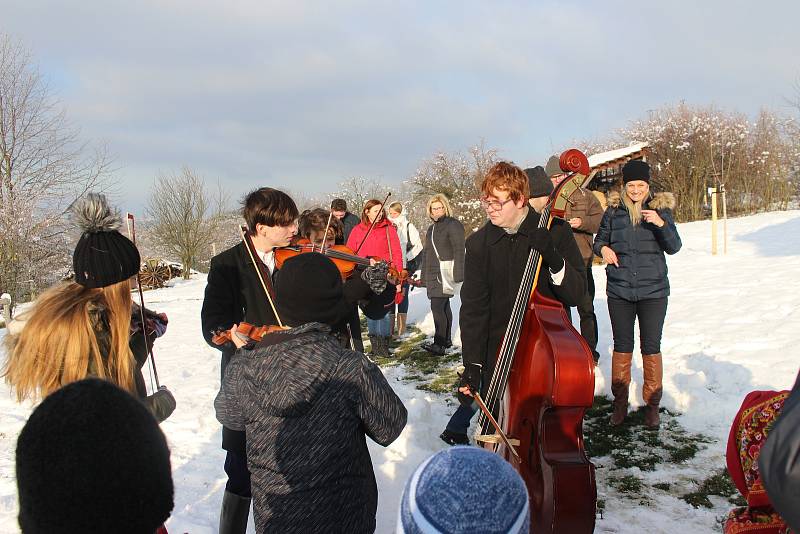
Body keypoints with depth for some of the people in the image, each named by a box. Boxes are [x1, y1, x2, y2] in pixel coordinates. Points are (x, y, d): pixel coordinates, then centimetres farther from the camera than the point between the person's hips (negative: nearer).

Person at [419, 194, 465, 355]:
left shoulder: (453, 225, -7)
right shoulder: (431, 229, 20)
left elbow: (459, 251, -13)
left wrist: (458, 275, -19)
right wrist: (424, 278, 24)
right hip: (433, 275, 8)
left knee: (437, 306, -15)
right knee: (444, 306, 13)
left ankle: (439, 344, -14)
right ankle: (447, 340, 21)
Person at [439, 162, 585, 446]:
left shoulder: (555, 232, -8)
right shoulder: (479, 244, -5)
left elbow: (575, 294, -10)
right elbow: (473, 306, -7)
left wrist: (555, 260, -28)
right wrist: (472, 365, -14)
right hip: (497, 353, 0)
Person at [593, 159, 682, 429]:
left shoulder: (659, 208, 0)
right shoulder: (614, 211, 3)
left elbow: (674, 247, -7)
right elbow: (599, 240, 14)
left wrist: (661, 224, -23)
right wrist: (603, 248, -8)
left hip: (653, 290, -1)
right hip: (619, 291, 1)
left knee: (651, 347, 4)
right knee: (622, 346, 9)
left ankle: (652, 404, 19)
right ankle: (620, 402, 22)